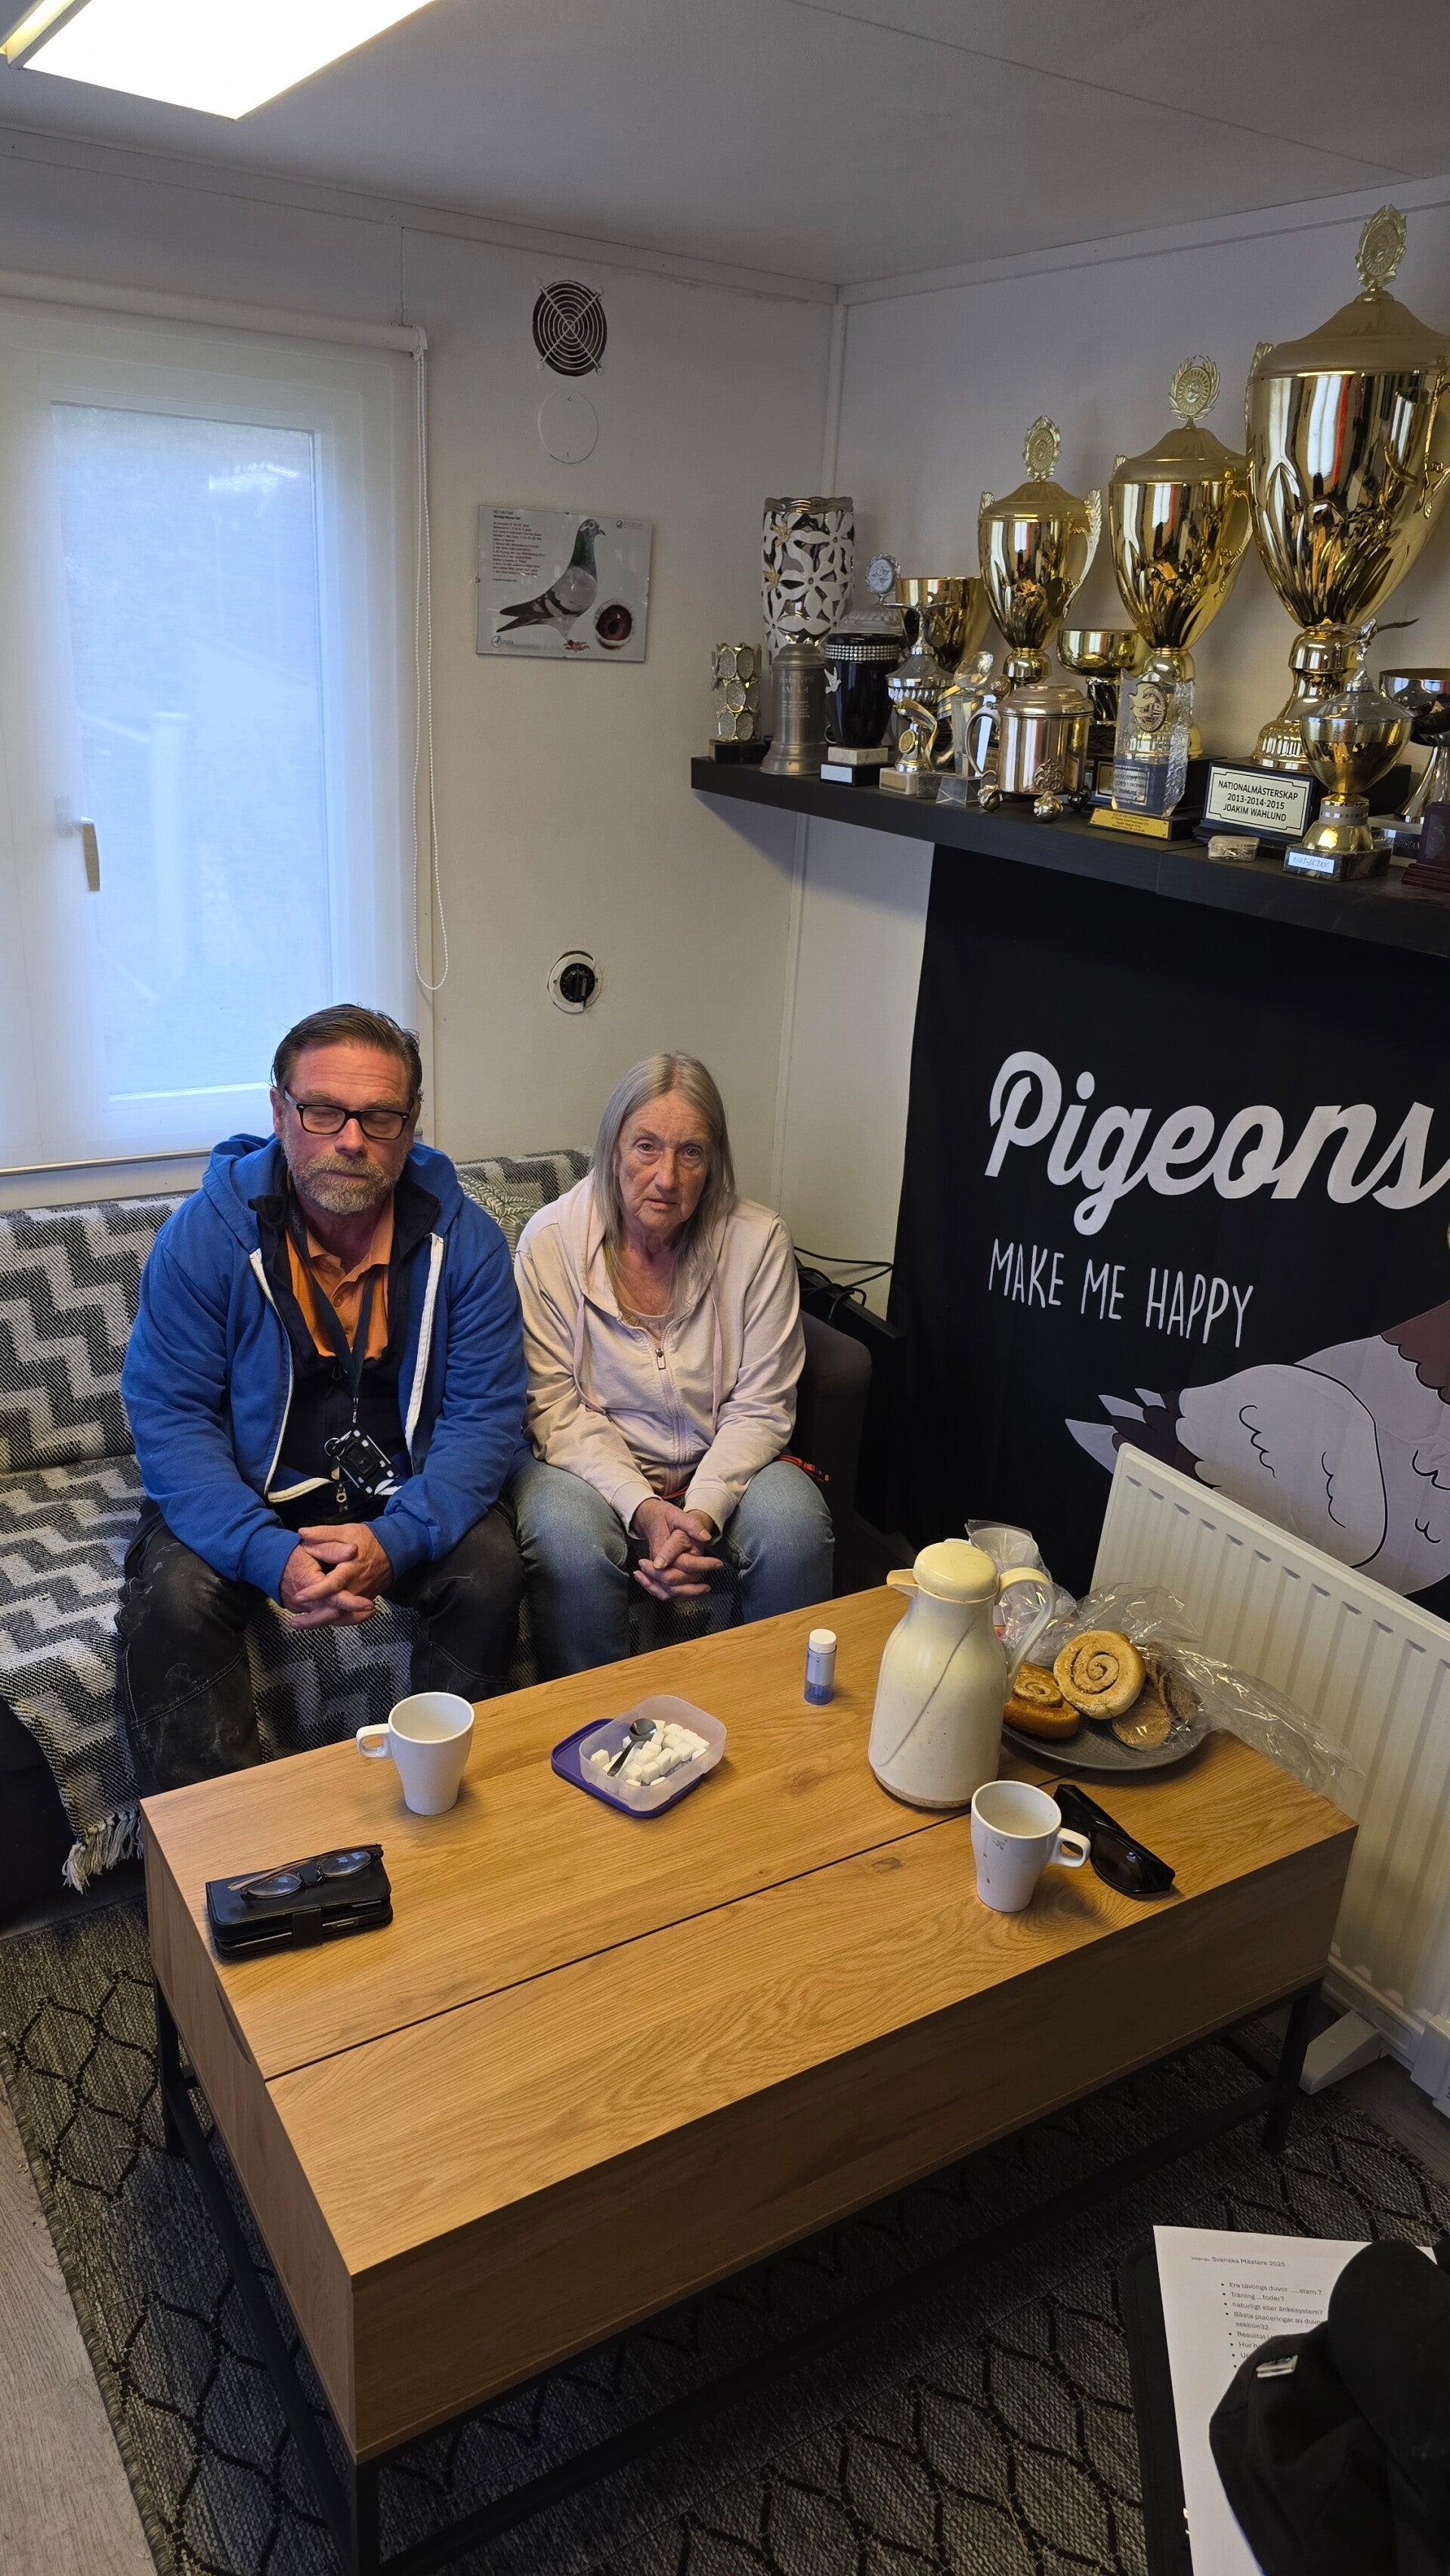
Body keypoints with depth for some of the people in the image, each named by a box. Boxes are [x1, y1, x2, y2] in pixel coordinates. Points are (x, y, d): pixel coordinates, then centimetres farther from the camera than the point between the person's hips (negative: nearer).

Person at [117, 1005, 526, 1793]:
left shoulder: (463, 1238, -10)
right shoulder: (204, 1233, -13)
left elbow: (487, 1414, -12)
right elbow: (170, 1417, -14)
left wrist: (395, 1538, -29)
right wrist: (270, 1554, -30)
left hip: (406, 1496, 1)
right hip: (246, 1494, 0)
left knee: (490, 1571, -24)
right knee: (172, 1597, -27)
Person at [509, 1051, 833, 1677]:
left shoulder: (757, 1240, -8)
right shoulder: (551, 1239, -10)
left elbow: (760, 1408, -7)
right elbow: (555, 1408, -10)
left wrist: (702, 1509, -23)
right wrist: (643, 1507, -25)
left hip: (719, 1471, 1)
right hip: (592, 1466, -1)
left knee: (794, 1524, -28)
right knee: (569, 1541, -33)